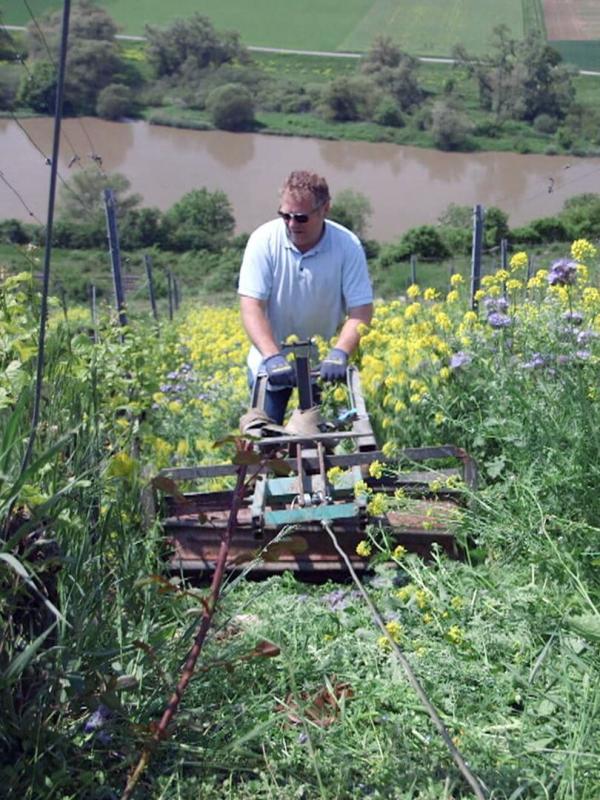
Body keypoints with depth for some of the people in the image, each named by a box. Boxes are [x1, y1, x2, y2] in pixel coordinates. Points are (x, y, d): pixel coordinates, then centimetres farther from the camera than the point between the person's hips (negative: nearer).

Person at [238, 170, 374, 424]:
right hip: (272, 362, 0)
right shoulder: (264, 241, -16)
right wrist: (272, 356, -34)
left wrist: (339, 353, -34)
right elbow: (251, 306, -20)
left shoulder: (348, 246, -15)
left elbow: (360, 310, -16)